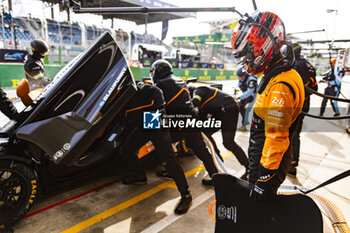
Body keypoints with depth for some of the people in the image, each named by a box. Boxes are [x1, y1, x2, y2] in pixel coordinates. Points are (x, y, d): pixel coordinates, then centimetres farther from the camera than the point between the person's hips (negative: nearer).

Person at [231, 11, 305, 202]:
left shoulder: (280, 87, -28)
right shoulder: (278, 76, 7)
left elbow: (276, 139, -29)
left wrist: (264, 179, -23)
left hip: (269, 162, -10)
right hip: (263, 157, 10)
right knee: (255, 201, 26)